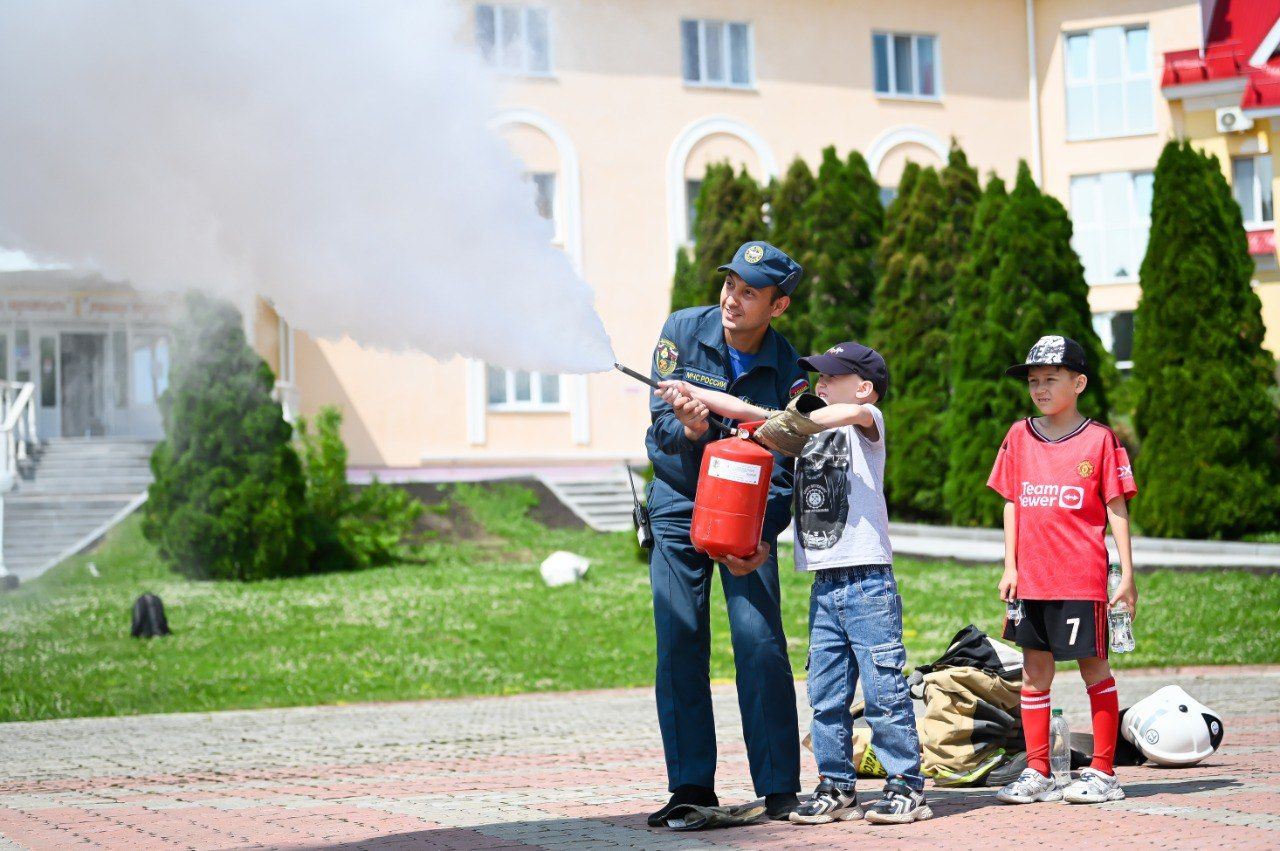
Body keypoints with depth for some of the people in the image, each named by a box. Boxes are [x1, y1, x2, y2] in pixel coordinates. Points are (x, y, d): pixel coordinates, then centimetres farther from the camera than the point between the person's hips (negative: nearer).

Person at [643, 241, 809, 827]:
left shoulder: (785, 367, -10)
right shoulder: (682, 331, -8)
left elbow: (784, 465, -9)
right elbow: (662, 422, -11)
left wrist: (762, 536, -23)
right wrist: (688, 431, -35)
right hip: (678, 508, 1)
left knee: (760, 642, -10)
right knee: (679, 646, -1)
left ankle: (779, 788, -2)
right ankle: (691, 787, 6)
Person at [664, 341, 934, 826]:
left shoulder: (868, 423, -1)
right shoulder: (808, 427, 18)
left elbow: (855, 412, -25)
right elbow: (747, 413, 17)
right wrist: (692, 394, 7)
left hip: (868, 581, -7)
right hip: (823, 586, 7)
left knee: (883, 690, -5)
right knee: (825, 695, 7)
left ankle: (906, 786, 2)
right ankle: (836, 788, 14)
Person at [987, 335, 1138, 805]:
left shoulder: (1099, 439, -2)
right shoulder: (1019, 437, 9)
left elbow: (1117, 510, -1)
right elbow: (1012, 504, 13)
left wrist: (1127, 575, -4)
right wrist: (1010, 567, 7)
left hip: (1082, 577, -4)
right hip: (1031, 577, 4)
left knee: (1094, 667, 2)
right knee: (1035, 672, 8)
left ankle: (1103, 772, 10)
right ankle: (1037, 774, 15)